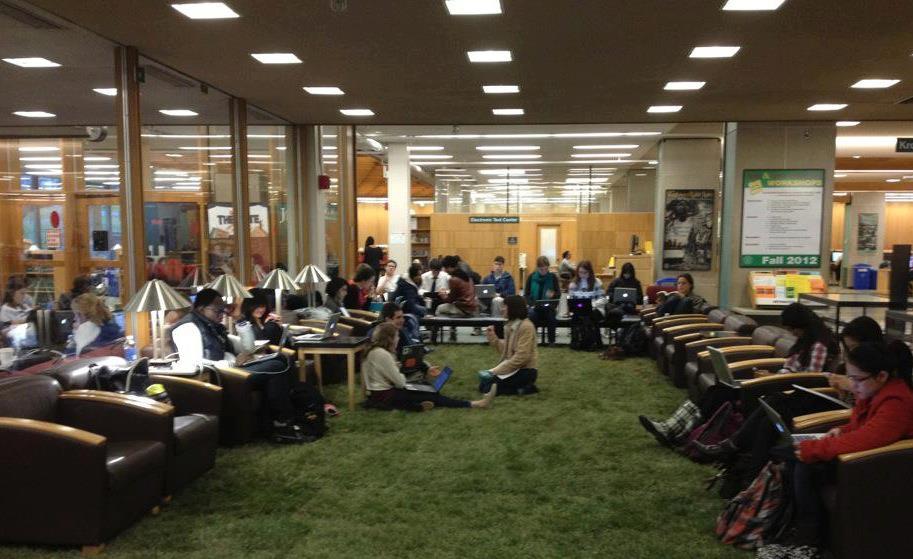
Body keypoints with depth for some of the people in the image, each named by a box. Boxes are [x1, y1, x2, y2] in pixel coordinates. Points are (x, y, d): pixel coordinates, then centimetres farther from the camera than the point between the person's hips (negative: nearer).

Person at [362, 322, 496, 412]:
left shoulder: (376, 350, 10)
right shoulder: (382, 354, -20)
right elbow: (399, 382, -16)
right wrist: (402, 376, 5)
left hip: (382, 391, 10)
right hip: (383, 396, -10)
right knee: (430, 396, -9)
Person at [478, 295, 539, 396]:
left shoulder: (526, 326, -19)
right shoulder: (511, 324, 10)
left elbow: (521, 357, -24)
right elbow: (505, 350, 11)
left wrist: (497, 370, -21)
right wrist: (492, 337, 1)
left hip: (524, 371, -9)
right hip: (514, 367, 9)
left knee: (486, 387, -14)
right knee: (483, 384, 6)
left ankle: (524, 388, -6)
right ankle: (522, 386, 8)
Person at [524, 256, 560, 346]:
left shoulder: (553, 277, 4)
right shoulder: (531, 277, 4)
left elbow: (558, 293, 8)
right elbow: (526, 294, 5)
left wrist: (553, 294, -17)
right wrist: (532, 304, -13)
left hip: (549, 305, 0)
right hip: (535, 306, 0)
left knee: (551, 315, -32)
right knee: (532, 314, -32)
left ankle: (551, 341, -17)